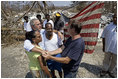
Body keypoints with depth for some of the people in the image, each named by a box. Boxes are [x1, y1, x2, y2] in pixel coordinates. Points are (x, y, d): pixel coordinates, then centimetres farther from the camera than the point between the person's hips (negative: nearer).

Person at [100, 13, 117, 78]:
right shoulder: (109, 26, -2)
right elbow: (104, 37, 3)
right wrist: (103, 46, 2)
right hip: (108, 47, -1)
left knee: (114, 61, 15)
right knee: (106, 60, 13)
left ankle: (110, 71, 36)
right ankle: (104, 70, 33)